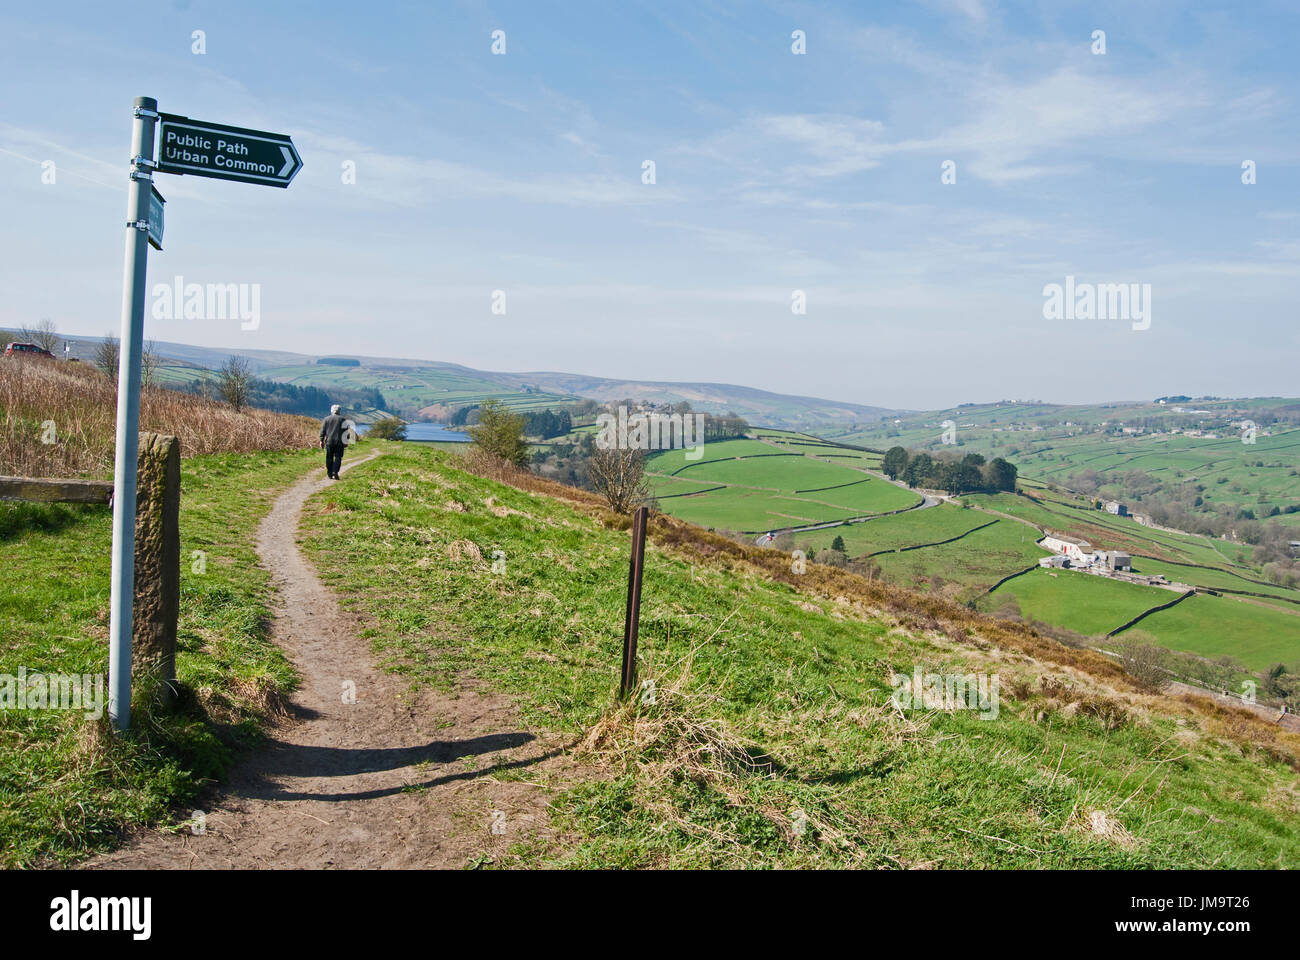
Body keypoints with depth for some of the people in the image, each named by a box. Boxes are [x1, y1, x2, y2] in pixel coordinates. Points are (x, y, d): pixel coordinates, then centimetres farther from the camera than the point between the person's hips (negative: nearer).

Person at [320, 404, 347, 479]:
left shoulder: (326, 419, 7)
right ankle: (335, 472, -16)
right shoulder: (342, 419, 2)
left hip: (329, 441, 2)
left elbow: (322, 431, 4)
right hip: (339, 442, -2)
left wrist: (321, 440, 6)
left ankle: (330, 474, 13)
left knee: (329, 458, 9)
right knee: (338, 457, 0)